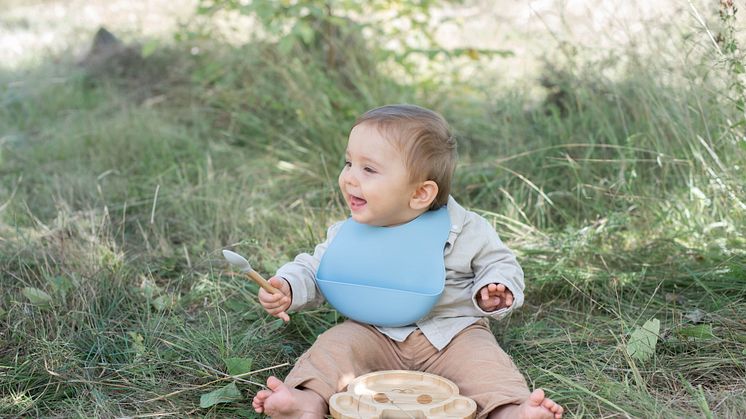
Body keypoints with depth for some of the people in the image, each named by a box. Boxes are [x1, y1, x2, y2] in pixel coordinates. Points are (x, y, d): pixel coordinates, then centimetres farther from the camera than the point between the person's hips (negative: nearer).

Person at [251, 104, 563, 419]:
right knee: (336, 344, -21)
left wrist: (493, 291, -19)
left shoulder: (468, 231, -10)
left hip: (452, 331, -2)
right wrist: (288, 287, -13)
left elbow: (498, 263, 3)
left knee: (483, 360, -27)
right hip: (375, 332, 2)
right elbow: (315, 269, 8)